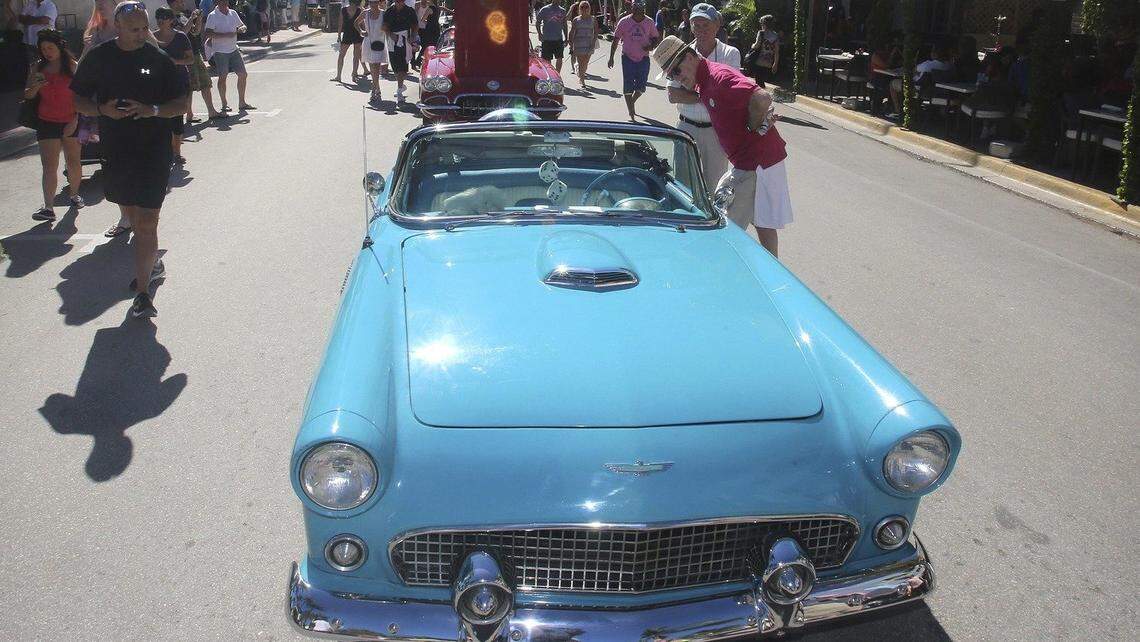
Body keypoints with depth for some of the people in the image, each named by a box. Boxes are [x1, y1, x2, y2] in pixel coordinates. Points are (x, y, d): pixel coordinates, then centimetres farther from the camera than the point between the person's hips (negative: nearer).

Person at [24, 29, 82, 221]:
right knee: (49, 166, -5)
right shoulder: (38, 69, 4)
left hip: (70, 122, -1)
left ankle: (74, 193, 36)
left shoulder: (72, 67, -3)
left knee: (73, 161, 11)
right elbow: (27, 96, 8)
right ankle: (48, 207, -8)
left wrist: (75, 121, -12)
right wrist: (35, 87, -15)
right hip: (47, 123, 1)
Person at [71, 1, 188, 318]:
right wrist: (103, 109, -14)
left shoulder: (159, 59, -3)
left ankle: (143, 293, -8)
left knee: (147, 221, -9)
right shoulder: (98, 58, 2)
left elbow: (181, 104, 2)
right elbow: (78, 100, 8)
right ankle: (152, 263, 43)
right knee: (131, 215, 19)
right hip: (115, 152, 4)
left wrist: (153, 110, -18)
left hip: (154, 152, -3)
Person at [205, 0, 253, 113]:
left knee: (243, 74, 4)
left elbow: (242, 25, 19)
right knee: (222, 77, 1)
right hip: (220, 51, -6)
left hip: (234, 49, 6)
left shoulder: (233, 13, 7)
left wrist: (242, 28, -6)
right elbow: (208, 34, -19)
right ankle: (224, 104, 11)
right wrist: (226, 35, -25)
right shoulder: (213, 16, -10)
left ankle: (242, 103, 14)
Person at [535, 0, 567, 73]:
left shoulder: (562, 11, 9)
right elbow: (537, 22, 4)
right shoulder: (544, 10, -1)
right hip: (547, 39, -2)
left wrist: (566, 38, 15)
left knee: (559, 59, -1)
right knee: (547, 60, 2)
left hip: (559, 39, 3)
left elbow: (564, 25, 17)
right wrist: (539, 33, -10)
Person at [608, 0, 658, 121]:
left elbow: (656, 38, 10)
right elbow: (616, 40, 2)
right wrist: (611, 57, 0)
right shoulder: (624, 22, -6)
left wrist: (651, 46, -12)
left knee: (641, 88, 4)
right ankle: (631, 112, 10)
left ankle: (632, 101, 34)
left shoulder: (649, 22, -2)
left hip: (643, 59, 2)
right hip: (628, 58, -2)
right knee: (628, 87, -1)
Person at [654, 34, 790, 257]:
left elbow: (762, 98, -32)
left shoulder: (719, 76, -19)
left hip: (757, 161, -10)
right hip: (748, 161, 10)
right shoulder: (701, 83, 13)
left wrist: (754, 127, -17)